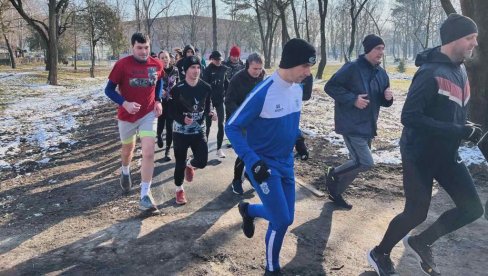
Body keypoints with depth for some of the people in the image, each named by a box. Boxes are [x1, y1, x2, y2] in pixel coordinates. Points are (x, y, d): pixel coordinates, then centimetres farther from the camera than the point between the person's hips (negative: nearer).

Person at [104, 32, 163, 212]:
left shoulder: (157, 65, -5)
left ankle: (145, 196, -8)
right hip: (127, 115, -1)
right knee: (128, 148, 21)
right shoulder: (122, 65, -15)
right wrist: (125, 103, -26)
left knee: (149, 153, -13)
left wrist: (158, 101, 0)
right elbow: (109, 90, -10)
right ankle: (125, 172, 54)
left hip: (148, 114, 1)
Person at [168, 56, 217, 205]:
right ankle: (179, 189, 30)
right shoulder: (177, 89, -13)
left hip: (199, 130, 3)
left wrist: (210, 113, -14)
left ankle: (190, 165, 31)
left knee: (202, 161, -7)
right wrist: (183, 119, -27)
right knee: (180, 162, 6)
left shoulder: (206, 88, -3)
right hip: (180, 131, -2)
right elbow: (172, 111, -9)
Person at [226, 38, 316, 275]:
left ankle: (247, 210, 42)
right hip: (263, 164, -7)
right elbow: (232, 127, -19)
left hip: (286, 162, 7)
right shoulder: (263, 92, -24)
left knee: (285, 218, 13)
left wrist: (297, 138, 7)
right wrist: (252, 160, -26)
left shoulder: (298, 88, -1)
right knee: (281, 221, -6)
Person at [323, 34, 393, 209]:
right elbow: (330, 87, -14)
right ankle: (333, 173, 11)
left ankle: (335, 192, 31)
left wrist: (387, 97, -6)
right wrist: (353, 99, -21)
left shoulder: (381, 73, 10)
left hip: (368, 126, 8)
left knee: (357, 164, 13)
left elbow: (382, 102, 18)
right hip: (351, 125, -8)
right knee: (366, 163, -14)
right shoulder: (352, 68, -13)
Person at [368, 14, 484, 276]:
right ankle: (379, 254, 26)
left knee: (472, 208, 9)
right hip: (419, 155, -8)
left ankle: (420, 242, 27)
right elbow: (410, 117, -29)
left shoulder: (460, 70, 6)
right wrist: (459, 131, -26)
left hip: (447, 153, 8)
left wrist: (467, 128, -3)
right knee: (416, 213, 1)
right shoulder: (430, 73, -22)